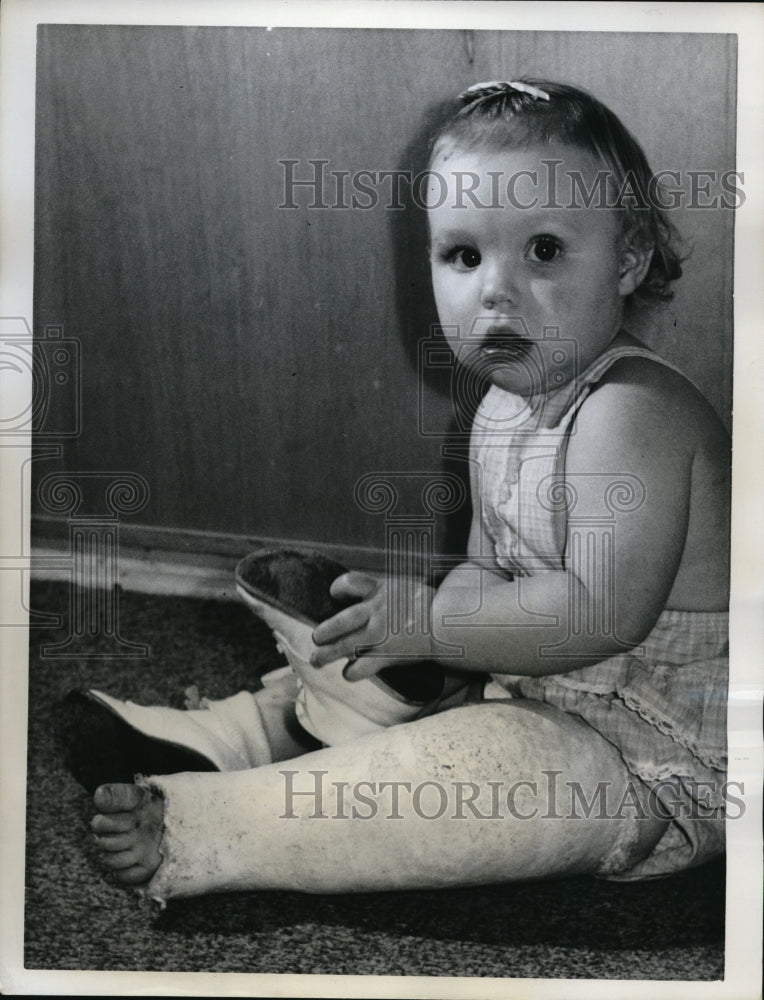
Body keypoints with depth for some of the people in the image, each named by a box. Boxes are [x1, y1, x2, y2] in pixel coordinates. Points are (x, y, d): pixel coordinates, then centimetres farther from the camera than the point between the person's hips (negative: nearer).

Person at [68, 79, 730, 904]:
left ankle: (199, 833, -25)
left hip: (660, 756, -9)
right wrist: (419, 611, -11)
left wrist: (432, 624, -22)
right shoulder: (502, 411, 7)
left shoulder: (633, 409, -23)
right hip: (543, 700, 9)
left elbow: (602, 611, -30)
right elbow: (487, 571, 10)